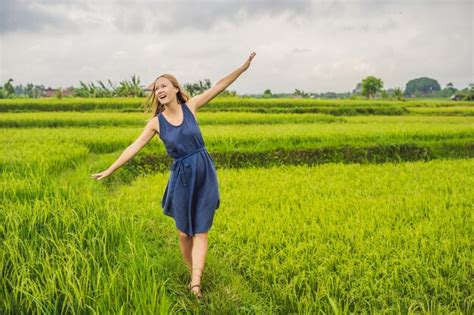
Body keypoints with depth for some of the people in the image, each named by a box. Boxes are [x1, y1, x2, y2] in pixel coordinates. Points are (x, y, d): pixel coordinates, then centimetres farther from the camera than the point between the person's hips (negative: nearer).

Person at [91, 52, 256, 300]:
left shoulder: (191, 106, -1)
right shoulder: (156, 122, -1)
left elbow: (219, 86, -1)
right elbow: (134, 147, 0)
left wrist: (243, 67, -7)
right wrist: (109, 170, -2)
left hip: (206, 175, 0)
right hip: (182, 177, 1)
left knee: (201, 233, -1)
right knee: (184, 233, 8)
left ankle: (196, 283, -3)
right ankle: (194, 275, 27)